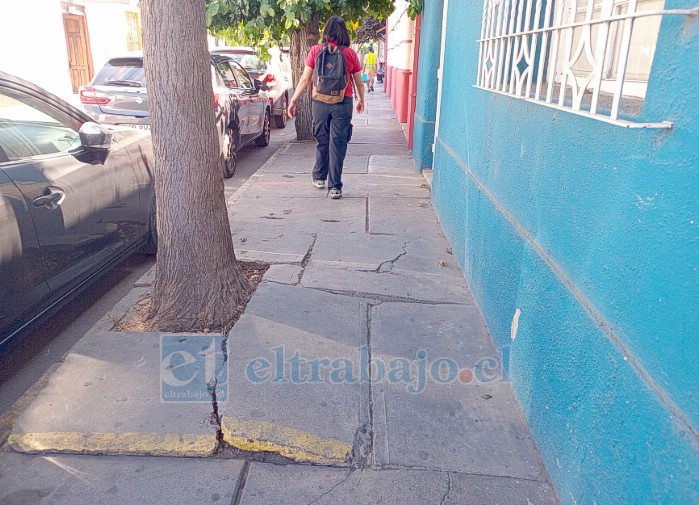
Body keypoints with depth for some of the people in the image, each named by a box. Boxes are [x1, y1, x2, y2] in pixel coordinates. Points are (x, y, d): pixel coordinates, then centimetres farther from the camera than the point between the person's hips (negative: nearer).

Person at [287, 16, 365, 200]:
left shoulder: (316, 50, -1)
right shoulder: (350, 53, 0)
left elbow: (305, 79, -3)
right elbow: (359, 82, 7)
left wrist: (294, 100, 4)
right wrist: (361, 100, 23)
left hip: (320, 102, 1)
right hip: (343, 103, -1)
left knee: (322, 141, 17)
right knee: (338, 144, 1)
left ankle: (319, 178, 30)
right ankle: (334, 187, 1)